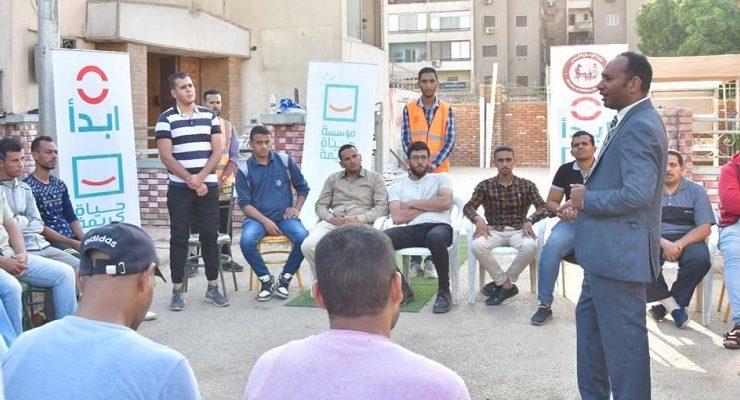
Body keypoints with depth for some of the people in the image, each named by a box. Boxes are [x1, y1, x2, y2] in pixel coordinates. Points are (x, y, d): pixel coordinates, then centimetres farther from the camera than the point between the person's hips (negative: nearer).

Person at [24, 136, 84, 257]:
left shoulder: (59, 184, 15)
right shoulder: (28, 186, -7)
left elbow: (71, 218, 13)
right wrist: (73, 243, -17)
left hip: (72, 237, 7)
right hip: (49, 242, -7)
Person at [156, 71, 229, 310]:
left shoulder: (210, 116, 9)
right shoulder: (166, 119, 0)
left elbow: (217, 151, 3)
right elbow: (166, 157, -6)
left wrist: (200, 177, -9)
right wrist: (191, 181, -11)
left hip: (208, 186, 2)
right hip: (179, 189, -2)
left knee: (210, 236, 5)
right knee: (179, 238, 2)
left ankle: (213, 288, 14)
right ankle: (177, 291, 9)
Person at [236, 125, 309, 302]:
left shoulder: (285, 161, 7)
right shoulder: (244, 170, 4)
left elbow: (302, 187, 17)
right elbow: (244, 203, 0)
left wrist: (297, 208, 1)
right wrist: (265, 221, -13)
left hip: (284, 215, 1)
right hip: (257, 217, -1)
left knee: (303, 237, -28)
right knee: (246, 241, -31)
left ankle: (285, 278, -5)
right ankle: (266, 280, -7)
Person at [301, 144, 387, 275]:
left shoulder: (375, 178, 13)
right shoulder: (333, 179, 23)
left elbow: (382, 206, 2)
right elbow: (320, 205, 19)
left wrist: (358, 219, -12)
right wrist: (331, 218, -5)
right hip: (333, 223, 3)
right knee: (308, 246, -27)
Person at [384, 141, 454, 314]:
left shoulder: (441, 178, 20)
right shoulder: (397, 186, 21)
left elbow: (446, 202, -1)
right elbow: (397, 217, 4)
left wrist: (412, 203, 4)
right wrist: (429, 205, 5)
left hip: (439, 226, -2)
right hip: (411, 230, 2)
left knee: (435, 237, -41)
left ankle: (444, 291, -18)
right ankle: (402, 288, -9)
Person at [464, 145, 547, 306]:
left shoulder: (527, 185, 8)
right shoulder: (485, 185, 7)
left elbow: (542, 207, 0)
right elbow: (468, 207, -1)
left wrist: (529, 220, -21)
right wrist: (478, 219, -23)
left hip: (518, 231, 0)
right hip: (494, 230, 0)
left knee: (530, 246, -36)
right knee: (477, 246, -34)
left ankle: (502, 284, -14)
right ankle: (508, 285, -16)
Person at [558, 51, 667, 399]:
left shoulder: (640, 127, -19)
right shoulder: (631, 122, 13)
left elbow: (637, 195, -28)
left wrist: (587, 199, -14)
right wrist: (583, 204, 10)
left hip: (620, 253, -11)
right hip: (606, 251, 11)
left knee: (623, 337, 0)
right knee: (589, 318, 22)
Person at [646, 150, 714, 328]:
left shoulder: (696, 191, 7)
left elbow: (704, 228, -1)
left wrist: (679, 244, -19)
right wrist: (664, 243, -21)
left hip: (686, 239, 0)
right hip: (655, 240, 0)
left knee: (701, 258, -33)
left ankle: (665, 305, -14)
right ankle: (671, 304, -18)